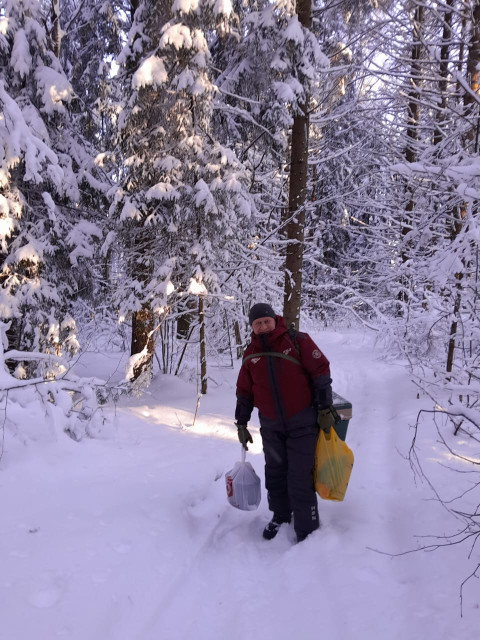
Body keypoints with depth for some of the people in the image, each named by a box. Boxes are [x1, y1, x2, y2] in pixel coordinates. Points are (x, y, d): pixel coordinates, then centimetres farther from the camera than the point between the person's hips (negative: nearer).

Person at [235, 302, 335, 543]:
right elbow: (244, 392, 11)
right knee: (275, 474, 16)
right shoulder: (250, 354, 4)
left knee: (300, 478, -5)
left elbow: (321, 371, -8)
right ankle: (280, 516, 38)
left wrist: (325, 409, -10)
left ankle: (306, 529, 11)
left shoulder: (298, 341, -9)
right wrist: (241, 424, 12)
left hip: (303, 424, -4)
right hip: (271, 426, 5)